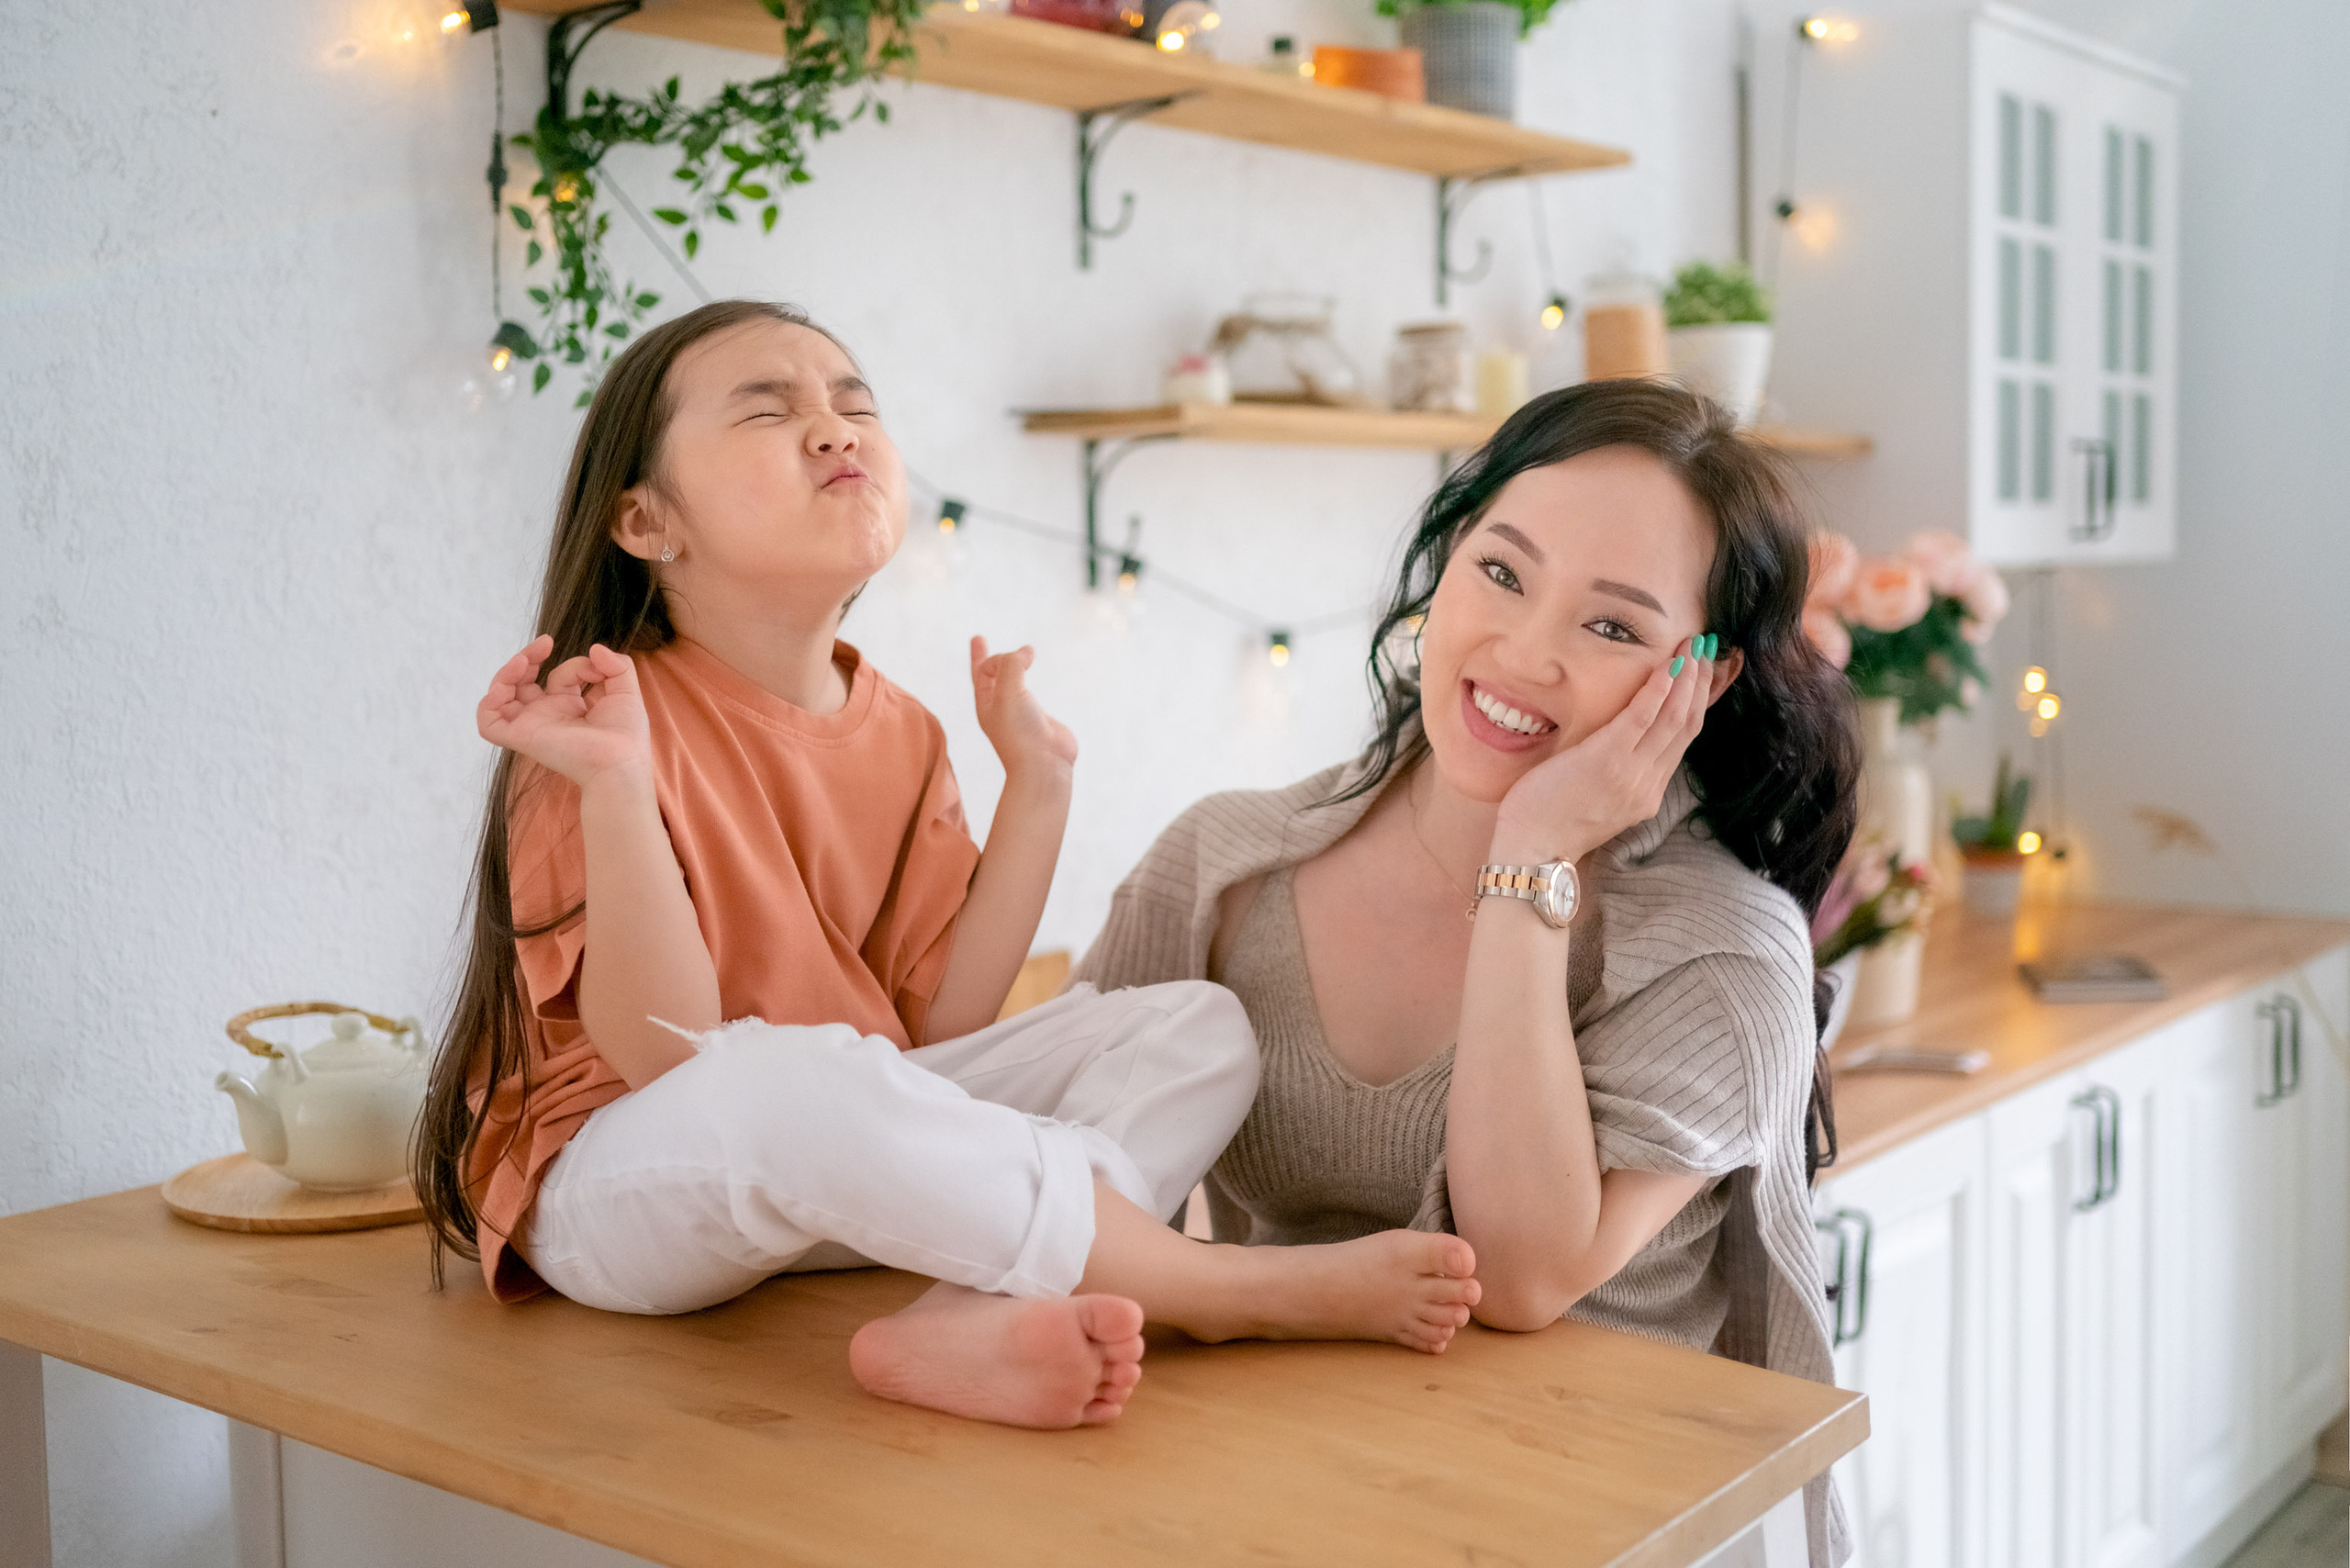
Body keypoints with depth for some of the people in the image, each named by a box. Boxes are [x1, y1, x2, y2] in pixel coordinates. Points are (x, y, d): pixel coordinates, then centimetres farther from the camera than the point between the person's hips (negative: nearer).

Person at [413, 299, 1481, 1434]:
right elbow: (669, 1059, -22)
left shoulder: (899, 734, 4)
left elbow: (942, 1025, -1)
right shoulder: (613, 717, -16)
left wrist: (1037, 783, -2)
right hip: (614, 1185, -7)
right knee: (790, 1076, -41)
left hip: (845, 1163, 7)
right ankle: (1254, 1292, -24)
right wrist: (615, 787, -33)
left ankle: (972, 1320, -33)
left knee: (1200, 1027, -4)